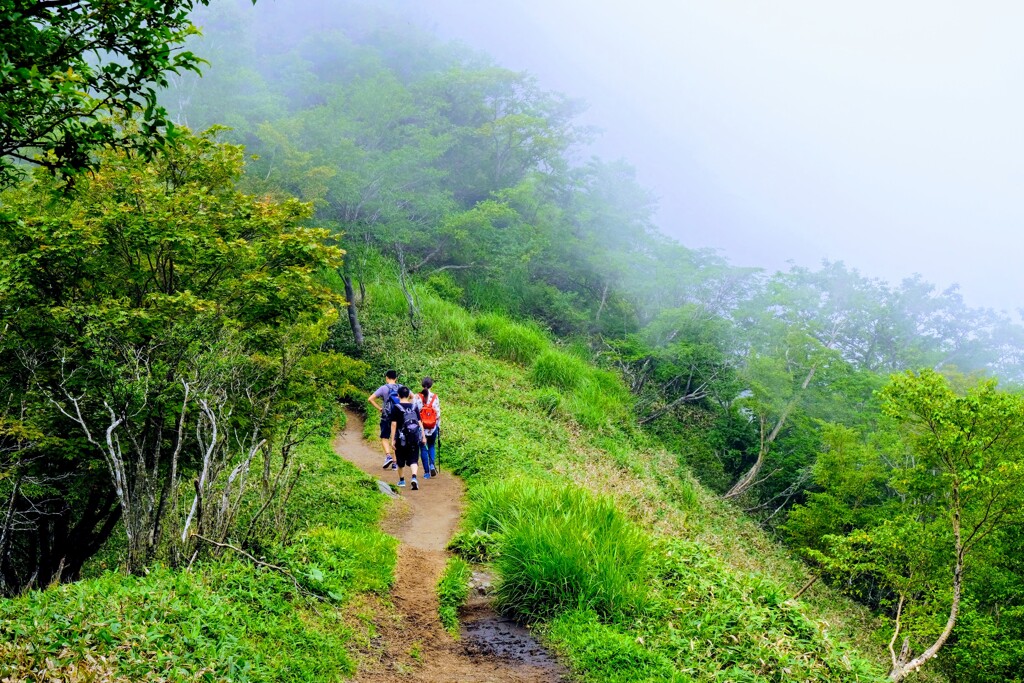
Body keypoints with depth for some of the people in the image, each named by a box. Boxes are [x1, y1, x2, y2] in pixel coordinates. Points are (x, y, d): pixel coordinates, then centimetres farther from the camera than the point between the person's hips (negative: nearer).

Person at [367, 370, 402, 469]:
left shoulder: (384, 388, -7)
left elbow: (370, 399, -13)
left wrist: (379, 408, -4)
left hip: (386, 417, -3)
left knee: (384, 438, 10)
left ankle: (388, 456, -14)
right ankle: (395, 462, 9)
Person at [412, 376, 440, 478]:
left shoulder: (416, 397, -7)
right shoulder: (435, 397, -5)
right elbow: (438, 413, -1)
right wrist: (438, 426, 10)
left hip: (420, 427, -1)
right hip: (433, 427, 1)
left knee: (423, 448, 8)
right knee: (432, 446, 20)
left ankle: (426, 472, 8)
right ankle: (432, 464, -3)